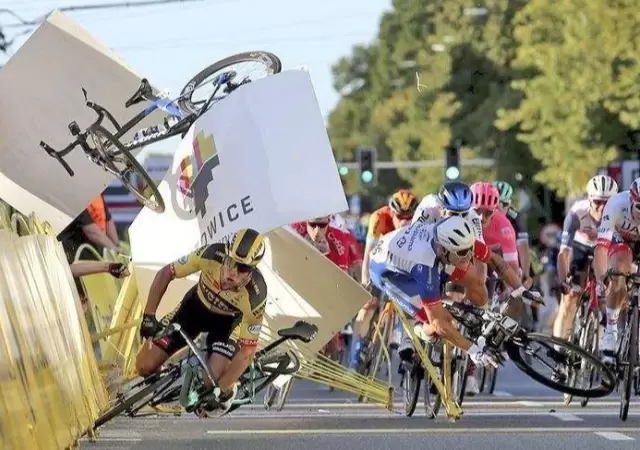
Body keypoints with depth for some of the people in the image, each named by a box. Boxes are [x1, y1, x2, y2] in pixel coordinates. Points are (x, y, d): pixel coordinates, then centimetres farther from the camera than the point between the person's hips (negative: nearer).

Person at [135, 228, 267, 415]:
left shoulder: (255, 297, -37)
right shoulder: (211, 255, -34)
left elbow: (246, 352, -28)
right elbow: (165, 273, -18)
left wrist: (218, 390, -31)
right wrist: (149, 315, -23)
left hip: (227, 321, -2)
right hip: (195, 306, 2)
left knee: (211, 383, -23)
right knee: (145, 367, -7)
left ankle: (228, 391, 12)